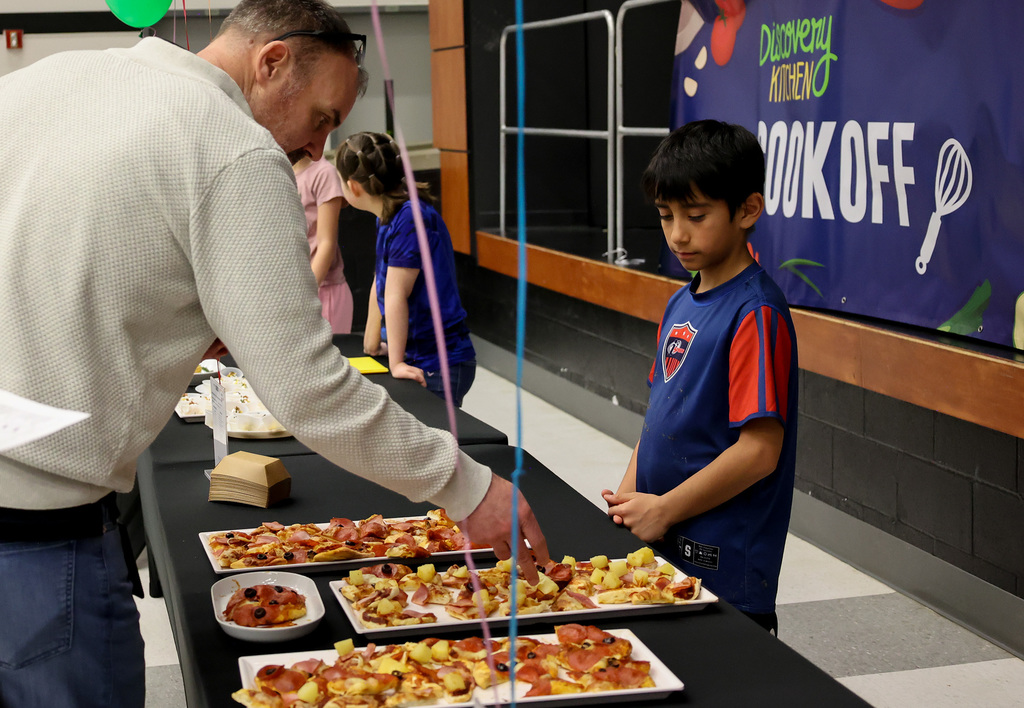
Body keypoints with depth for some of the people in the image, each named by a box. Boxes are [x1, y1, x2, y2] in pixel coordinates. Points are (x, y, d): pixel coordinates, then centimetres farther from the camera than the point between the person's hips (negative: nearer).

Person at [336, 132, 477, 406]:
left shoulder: (411, 219, -20)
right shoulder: (388, 216, 8)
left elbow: (396, 296, -20)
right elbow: (379, 286, 15)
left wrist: (396, 363, -20)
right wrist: (371, 346, 21)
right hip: (418, 357, 8)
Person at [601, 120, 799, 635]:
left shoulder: (756, 314, -16)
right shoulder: (681, 304, 10)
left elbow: (761, 449, -21)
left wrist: (663, 509, -15)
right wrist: (629, 496, 4)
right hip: (663, 540, 8)